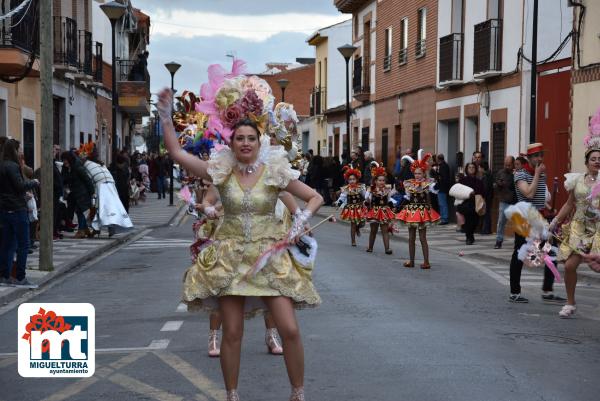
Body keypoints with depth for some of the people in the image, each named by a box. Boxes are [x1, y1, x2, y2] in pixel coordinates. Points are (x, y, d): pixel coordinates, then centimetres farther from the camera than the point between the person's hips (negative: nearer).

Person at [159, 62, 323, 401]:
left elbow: (316, 198, 2)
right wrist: (166, 114, -7)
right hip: (229, 256, 1)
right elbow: (177, 152, -1)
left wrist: (302, 219, -15)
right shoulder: (221, 171, 0)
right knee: (232, 334, 4)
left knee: (290, 329, -7)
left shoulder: (275, 172, -4)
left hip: (268, 255, -1)